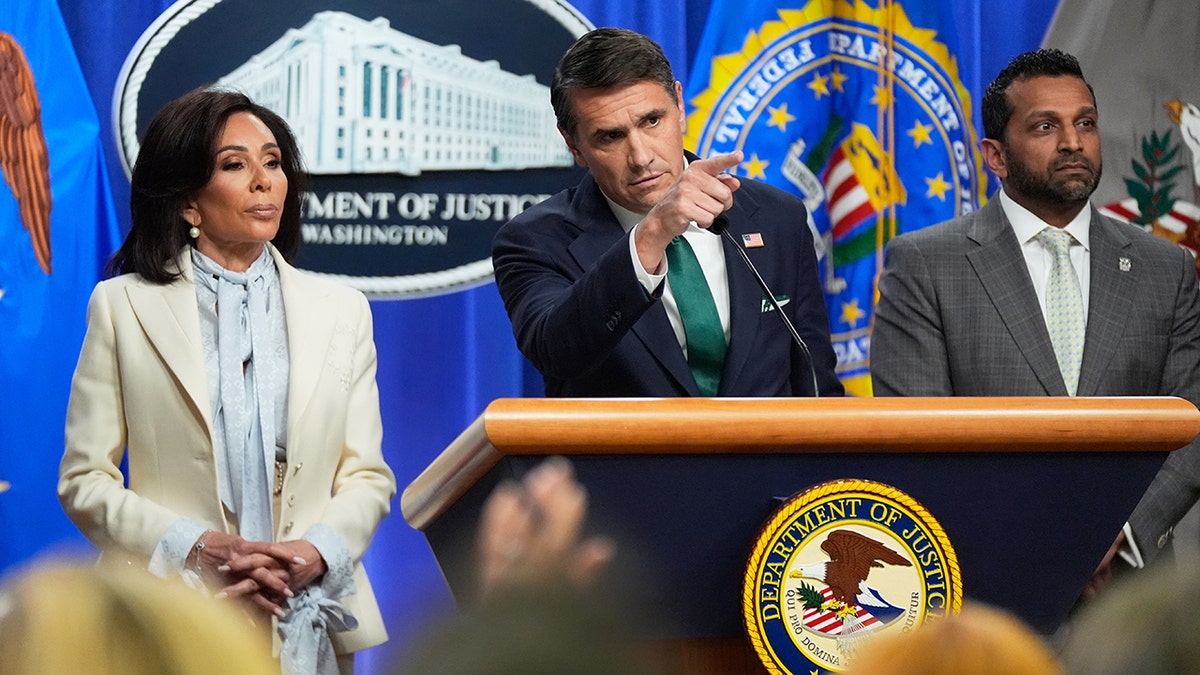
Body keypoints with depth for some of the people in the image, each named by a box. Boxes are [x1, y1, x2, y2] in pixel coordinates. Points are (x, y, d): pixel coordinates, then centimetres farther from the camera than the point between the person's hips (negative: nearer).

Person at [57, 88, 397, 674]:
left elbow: (367, 477, 7)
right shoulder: (122, 307, 4)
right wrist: (195, 549, -15)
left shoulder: (341, 312, 11)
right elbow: (85, 480, -1)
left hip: (308, 620, 2)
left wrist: (316, 551, -13)